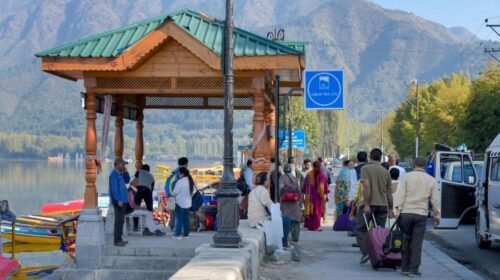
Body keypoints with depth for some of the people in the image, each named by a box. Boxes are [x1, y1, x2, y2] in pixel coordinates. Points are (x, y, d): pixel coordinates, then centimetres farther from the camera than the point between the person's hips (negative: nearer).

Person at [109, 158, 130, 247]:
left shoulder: (119, 174, 15)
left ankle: (119, 239, 18)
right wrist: (118, 200, -23)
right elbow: (114, 188, -20)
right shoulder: (114, 174, -14)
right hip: (118, 201, -10)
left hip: (122, 201, 10)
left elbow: (127, 180, 23)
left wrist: (125, 172, 8)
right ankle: (117, 240, -7)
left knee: (121, 221, 13)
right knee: (119, 221, -9)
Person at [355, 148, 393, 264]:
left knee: (360, 229, 6)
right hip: (383, 205, 4)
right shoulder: (386, 172, 11)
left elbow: (366, 186, -16)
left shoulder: (365, 168, -3)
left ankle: (365, 252, -8)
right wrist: (391, 208, 21)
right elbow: (389, 192, 13)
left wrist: (367, 204, -16)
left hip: (369, 204, -4)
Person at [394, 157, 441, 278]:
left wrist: (397, 210, -4)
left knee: (406, 241, 10)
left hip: (406, 213, 0)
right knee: (417, 243, 1)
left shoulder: (407, 176, 2)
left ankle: (405, 268, 13)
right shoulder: (431, 180, 6)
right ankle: (413, 270, 0)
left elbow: (400, 194, -4)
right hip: (421, 214, 0)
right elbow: (435, 200, 6)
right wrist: (437, 215, 13)